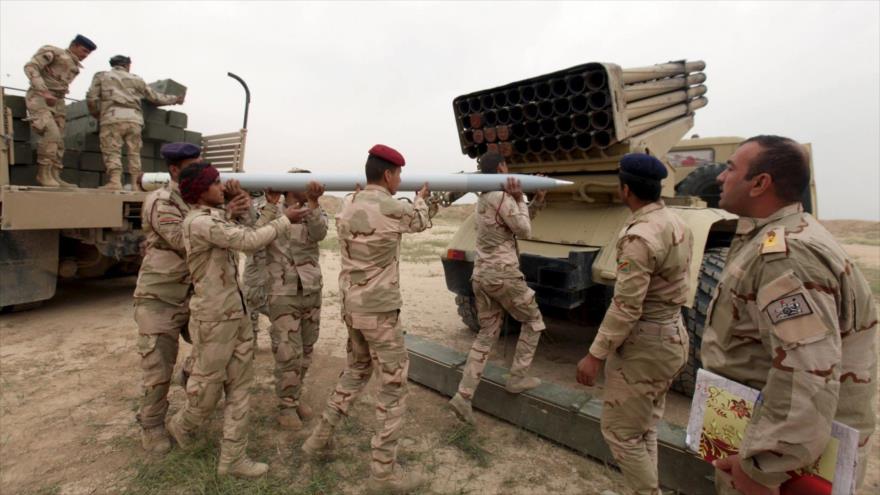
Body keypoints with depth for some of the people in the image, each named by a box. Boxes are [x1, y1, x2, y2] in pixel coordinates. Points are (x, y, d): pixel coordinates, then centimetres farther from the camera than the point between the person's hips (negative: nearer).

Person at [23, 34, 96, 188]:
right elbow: (30, 67, -10)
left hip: (57, 102, 7)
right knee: (51, 134, -22)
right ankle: (44, 174, -16)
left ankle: (54, 177, 3)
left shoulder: (74, 67, 20)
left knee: (58, 141, 1)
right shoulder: (53, 52, 0)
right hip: (39, 98, -7)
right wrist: (43, 91, -20)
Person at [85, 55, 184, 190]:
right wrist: (175, 99, 39)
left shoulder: (101, 76, 17)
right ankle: (136, 183, 2)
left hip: (113, 118, -2)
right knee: (134, 152, 6)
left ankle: (115, 182, -17)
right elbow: (156, 97, 25)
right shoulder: (136, 79, 21)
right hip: (134, 119, 2)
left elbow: (91, 99, 9)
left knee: (112, 151, -3)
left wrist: (97, 115, 25)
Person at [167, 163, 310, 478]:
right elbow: (250, 242, -23)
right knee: (208, 387, 11)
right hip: (213, 318, -8)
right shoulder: (198, 222, -18)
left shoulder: (215, 218, 10)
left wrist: (244, 206, 5)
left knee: (240, 385, 9)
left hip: (236, 313, 8)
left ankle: (232, 458, 19)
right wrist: (285, 219, -12)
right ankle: (181, 426, 42)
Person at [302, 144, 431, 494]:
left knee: (357, 369, 26)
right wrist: (421, 198, 27)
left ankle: (320, 437, 34)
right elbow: (420, 222, 7)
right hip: (379, 309, -8)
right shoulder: (394, 209, -15)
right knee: (393, 384, 3)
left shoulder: (348, 206, 4)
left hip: (351, 305, 8)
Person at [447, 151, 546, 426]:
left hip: (481, 273, 8)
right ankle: (517, 379, 19)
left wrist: (537, 201, 14)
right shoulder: (501, 196, -11)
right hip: (504, 273, -8)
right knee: (533, 321, 15)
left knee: (487, 335, 11)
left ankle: (464, 396, 5)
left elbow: (521, 224, 22)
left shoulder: (483, 200, 18)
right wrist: (518, 200, -5)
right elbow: (524, 231, -7)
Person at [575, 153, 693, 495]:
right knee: (645, 429, 22)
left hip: (645, 344, -10)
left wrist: (595, 354, -19)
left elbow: (625, 307, -25)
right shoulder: (676, 223, 5)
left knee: (620, 433, 6)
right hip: (672, 335, 10)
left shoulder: (640, 236, -24)